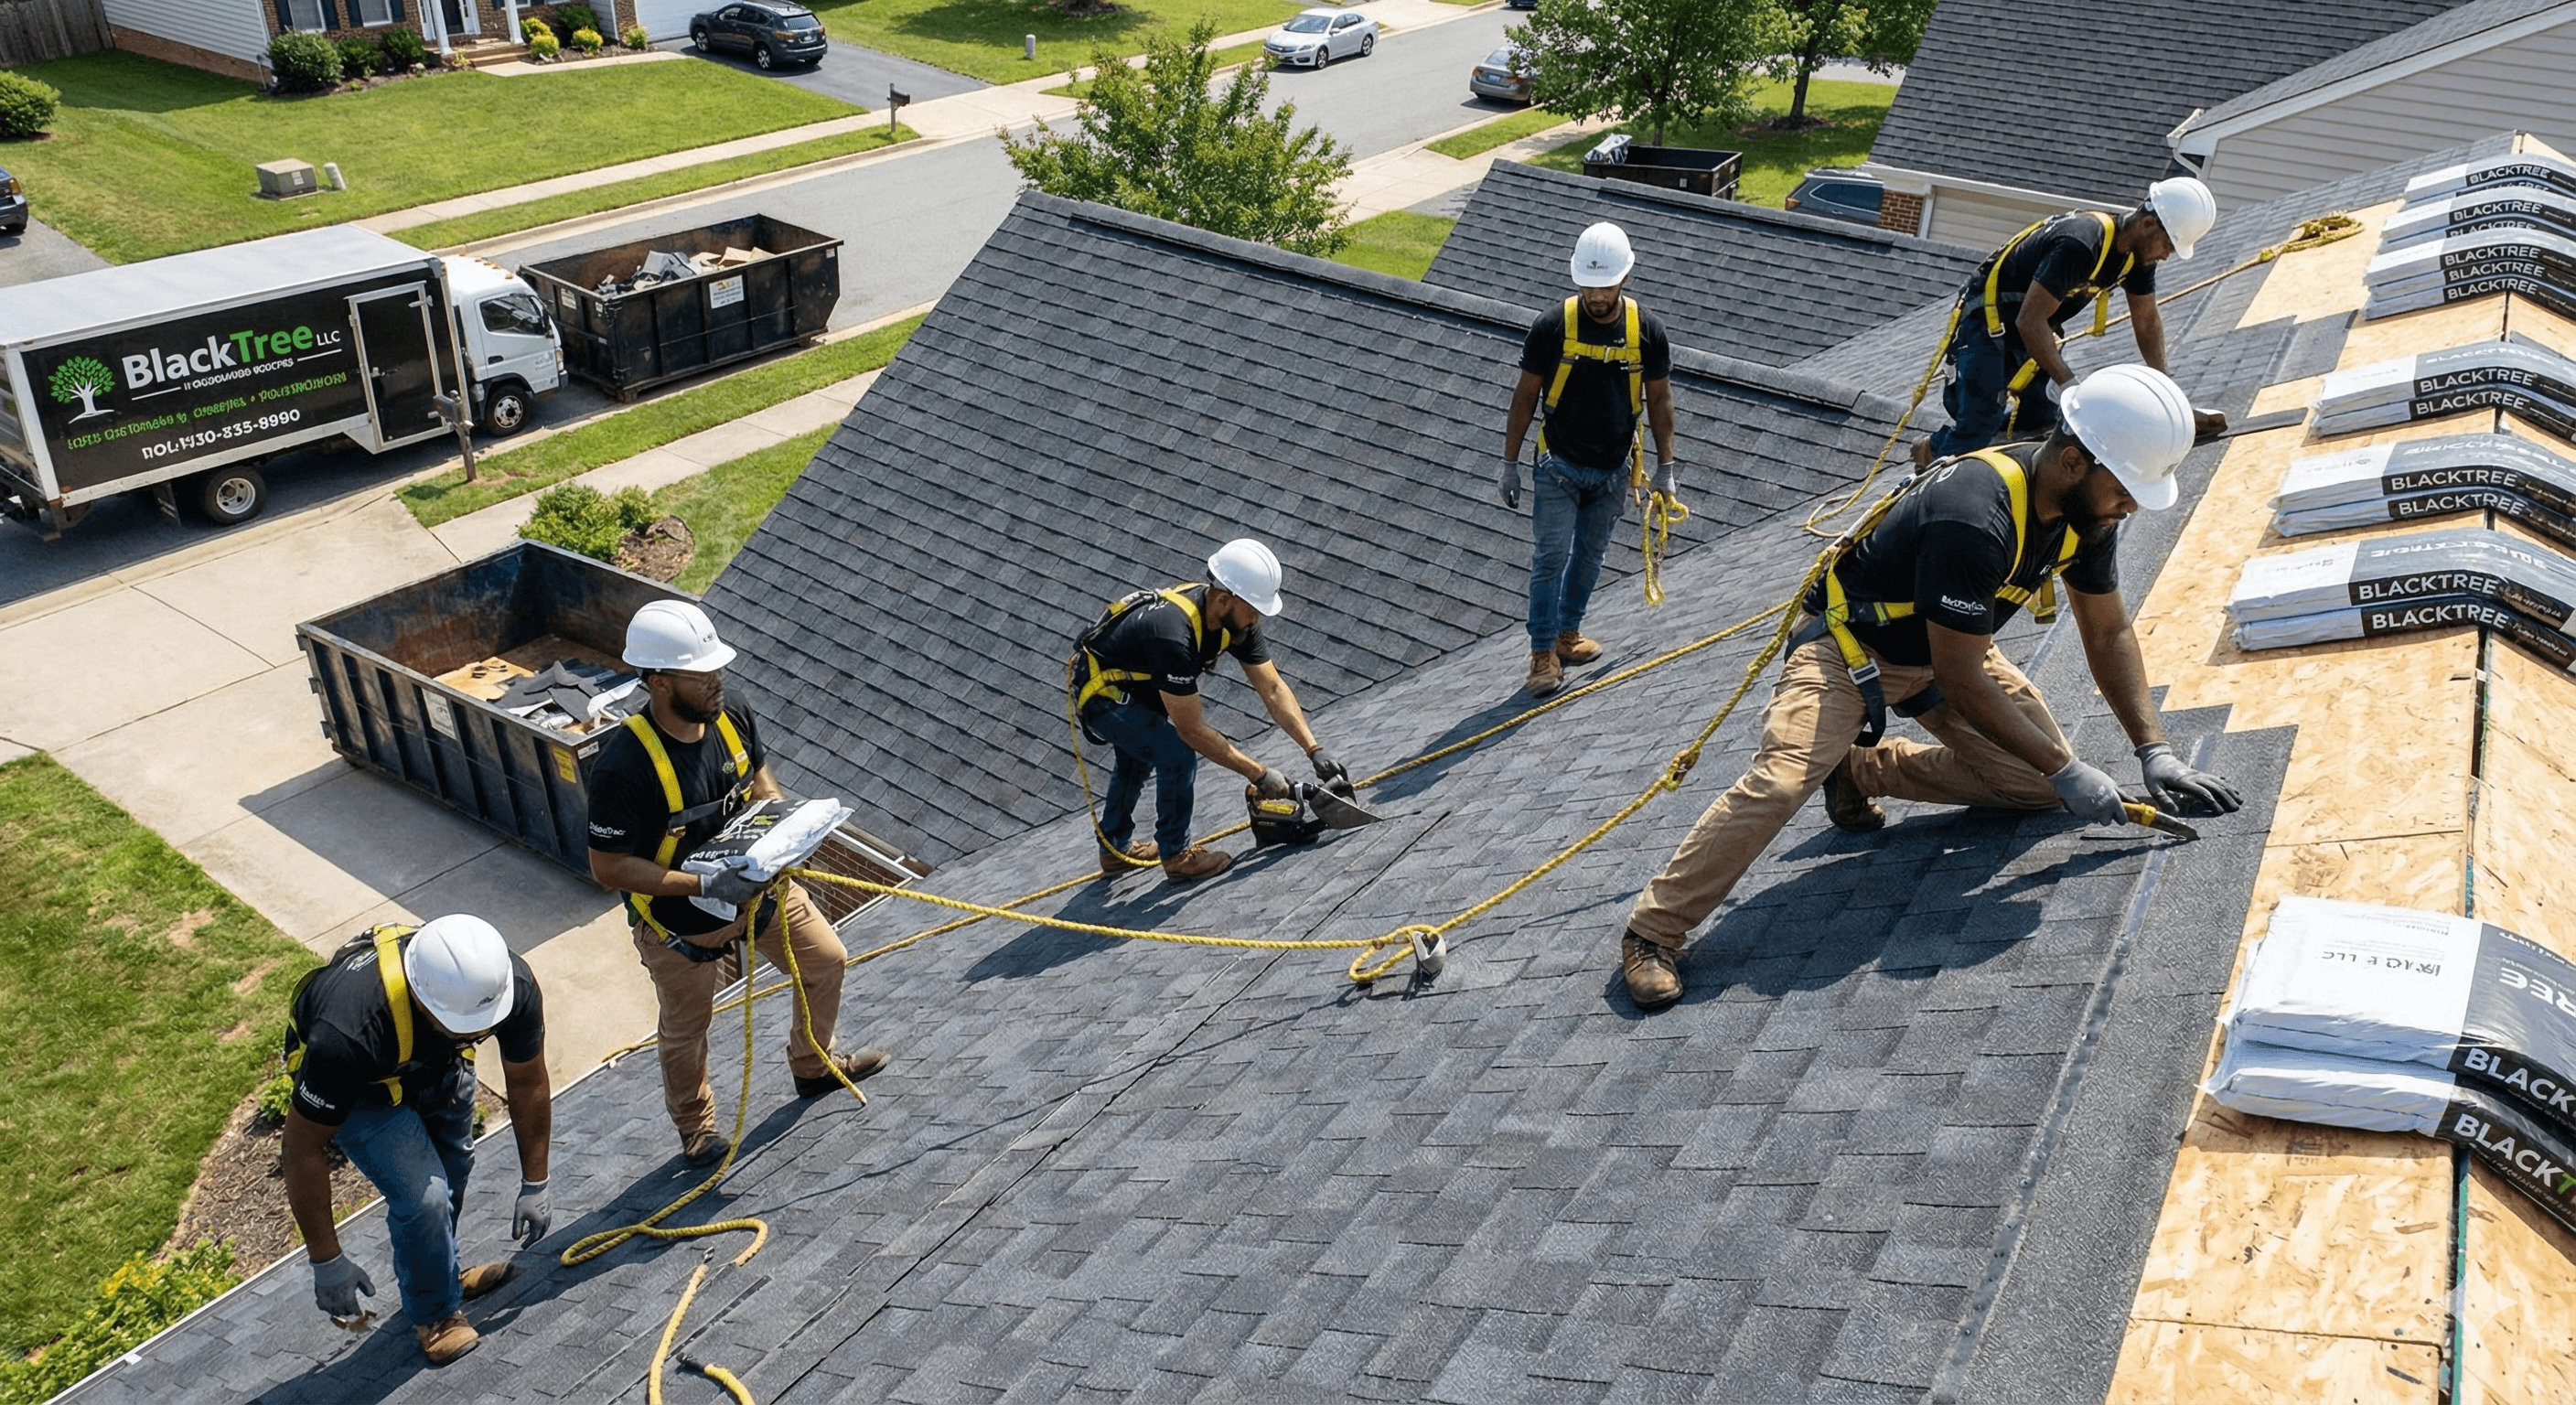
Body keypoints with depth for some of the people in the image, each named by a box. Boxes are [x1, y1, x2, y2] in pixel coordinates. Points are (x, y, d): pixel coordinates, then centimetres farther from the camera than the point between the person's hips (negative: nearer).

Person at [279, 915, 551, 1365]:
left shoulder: (513, 986, -35)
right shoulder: (350, 1036, -46)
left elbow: (528, 1082, -15)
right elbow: (301, 1148, -31)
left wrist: (534, 1185, -6)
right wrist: (326, 1260, -23)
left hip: (436, 1059, 4)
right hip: (361, 1082, -4)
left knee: (452, 1170, 17)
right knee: (422, 1196, -13)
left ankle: (442, 1273, 46)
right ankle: (435, 1312, 14)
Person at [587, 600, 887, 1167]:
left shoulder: (731, 718, -15)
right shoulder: (622, 768, -33)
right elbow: (608, 867, -27)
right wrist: (705, 885, -32)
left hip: (759, 886, 6)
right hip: (680, 922, -5)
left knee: (826, 960, 19)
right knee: (685, 1030, 17)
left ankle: (815, 1066, 47)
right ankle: (696, 1128, 45)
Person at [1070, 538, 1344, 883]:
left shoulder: (1235, 620, -14)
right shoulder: (1173, 634, -39)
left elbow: (1273, 689, -9)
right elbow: (1193, 730, -33)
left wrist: (1315, 750, -16)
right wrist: (1259, 775, -28)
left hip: (1131, 684, 10)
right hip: (1099, 691, -10)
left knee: (1138, 757, 29)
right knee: (1177, 752, -21)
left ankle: (1114, 850, 49)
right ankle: (1176, 855, -1)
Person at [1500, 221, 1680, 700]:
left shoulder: (1646, 329, -5)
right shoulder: (1552, 326, -12)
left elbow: (1659, 398, 4)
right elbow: (1525, 395, -3)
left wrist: (1666, 467, 3)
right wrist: (1510, 463, -3)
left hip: (1613, 470, 3)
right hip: (1558, 465, -3)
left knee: (1589, 555, 15)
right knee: (1550, 556, -7)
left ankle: (1568, 633, 32)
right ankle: (1543, 652, 1)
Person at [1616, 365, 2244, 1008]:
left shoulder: (2088, 508, -11)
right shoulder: (1973, 519, -37)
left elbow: (2108, 633, 4)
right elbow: (1959, 682, -31)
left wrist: (2153, 750, -3)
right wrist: (2065, 768, -24)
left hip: (1948, 645, 8)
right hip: (1850, 646, -8)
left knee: (2035, 785, 0)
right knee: (1782, 777, -28)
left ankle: (1862, 769, 13)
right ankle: (1653, 929, -19)